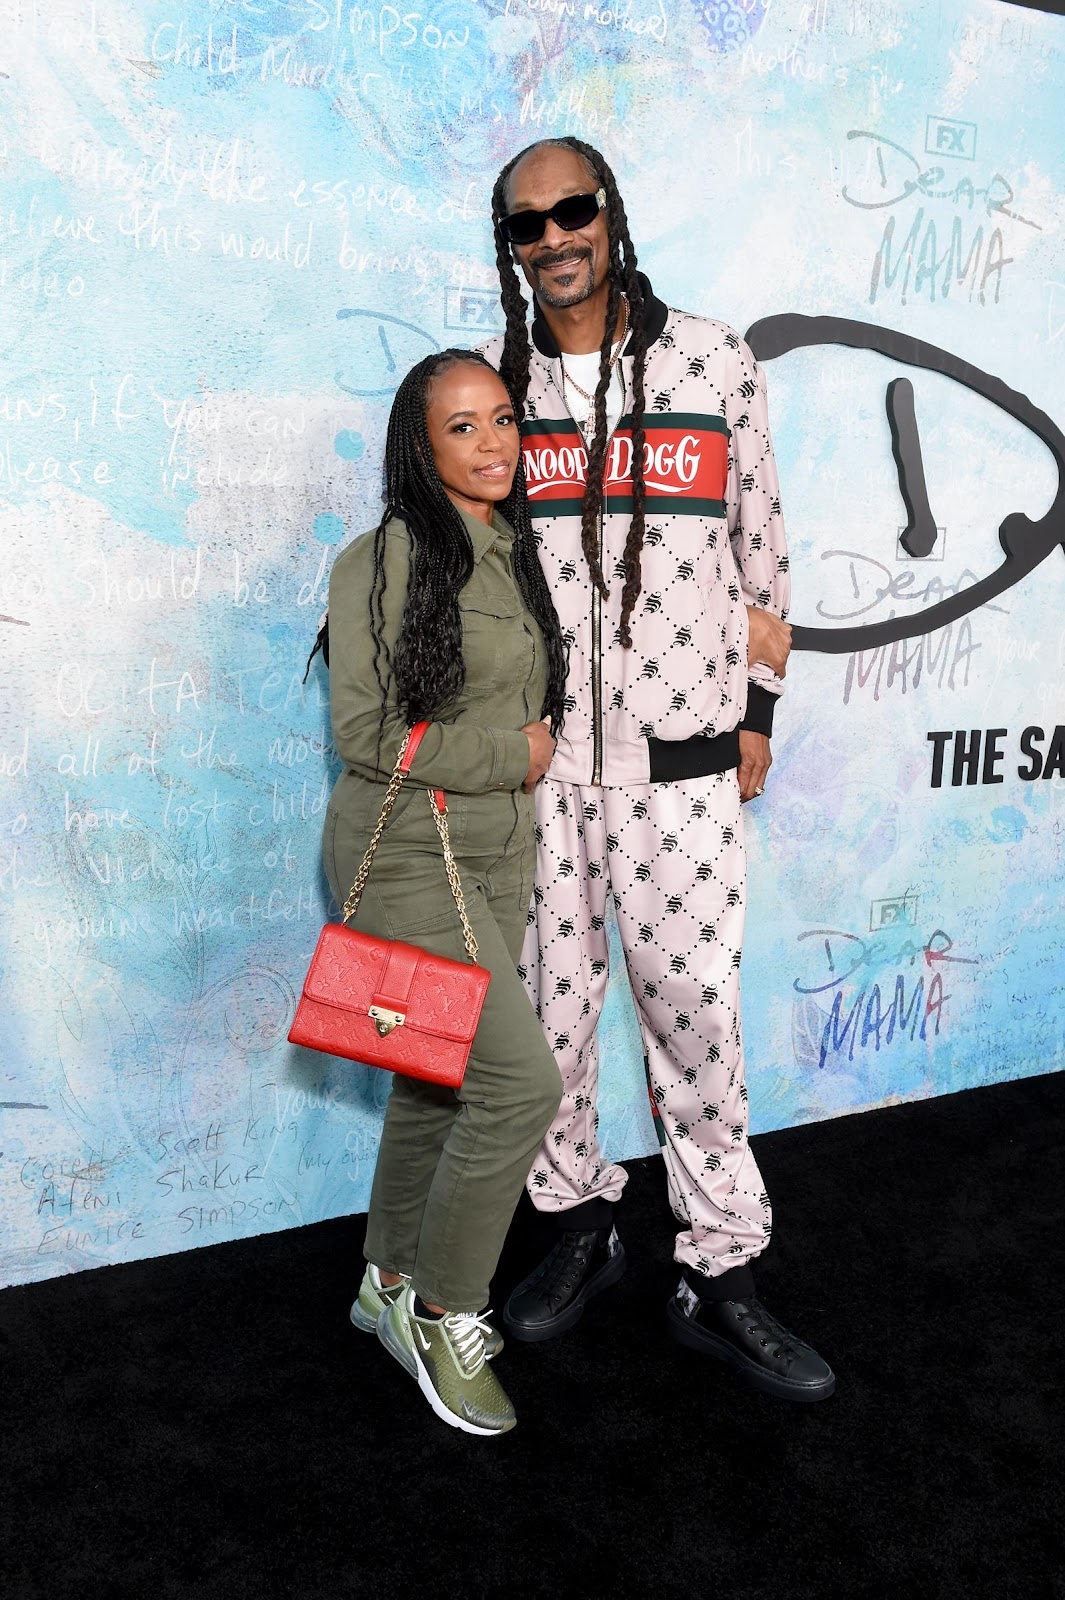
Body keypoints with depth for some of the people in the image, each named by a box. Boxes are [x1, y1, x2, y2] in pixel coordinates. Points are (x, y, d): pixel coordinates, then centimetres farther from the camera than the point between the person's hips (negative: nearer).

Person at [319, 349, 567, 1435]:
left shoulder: (516, 555, 10)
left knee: (438, 1080, 15)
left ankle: (391, 1284, 36)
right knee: (521, 1081, -11)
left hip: (498, 858, 7)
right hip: (405, 856, -7)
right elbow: (364, 729, -18)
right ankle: (443, 1312, 11)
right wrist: (509, 757, -11)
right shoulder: (385, 560, -13)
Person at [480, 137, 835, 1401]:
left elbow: (755, 546, 8)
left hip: (676, 760, -1)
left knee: (695, 1010, 2)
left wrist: (757, 709, 6)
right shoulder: (491, 384, 6)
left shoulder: (711, 363, 3)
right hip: (532, 757, 2)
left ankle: (719, 1278, 18)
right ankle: (579, 1223, 32)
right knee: (547, 1002, 10)